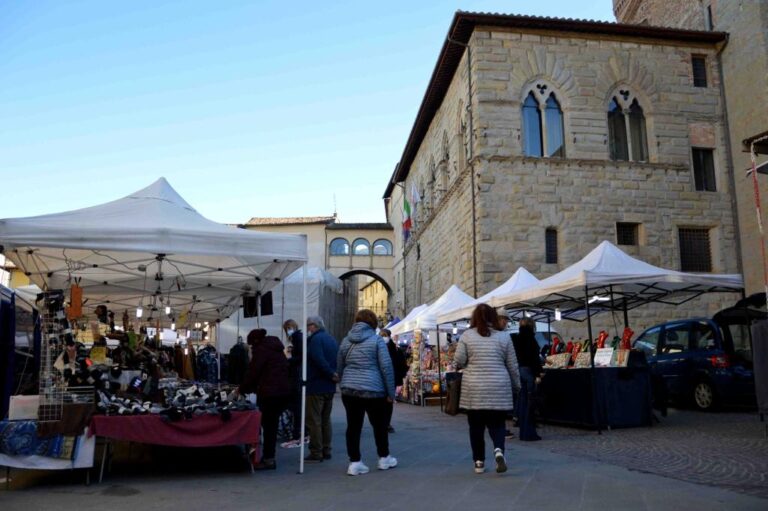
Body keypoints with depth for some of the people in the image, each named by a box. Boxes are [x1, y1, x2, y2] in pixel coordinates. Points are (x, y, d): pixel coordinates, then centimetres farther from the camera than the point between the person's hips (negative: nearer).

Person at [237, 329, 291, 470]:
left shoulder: (261, 349, -6)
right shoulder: (276, 349, 20)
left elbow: (253, 372, -8)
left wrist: (242, 389, 7)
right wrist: (247, 388, 27)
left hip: (270, 393, -8)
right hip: (283, 391, 8)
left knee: (268, 425, -2)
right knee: (272, 424, 13)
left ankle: (268, 459, 0)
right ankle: (268, 456, 18)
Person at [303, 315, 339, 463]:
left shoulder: (315, 339, -14)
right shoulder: (332, 339, 15)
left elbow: (319, 361, -26)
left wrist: (331, 374, -19)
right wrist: (333, 375, 2)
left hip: (316, 387, -9)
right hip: (329, 387, 9)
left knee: (314, 421, -3)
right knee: (325, 420, 16)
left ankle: (316, 453, -2)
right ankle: (326, 451, 20)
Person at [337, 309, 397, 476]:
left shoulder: (346, 341, 10)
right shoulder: (377, 340, -4)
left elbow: (340, 367, 16)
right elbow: (386, 367, -7)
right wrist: (391, 392, -2)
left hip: (349, 390, 4)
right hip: (373, 389, -4)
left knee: (353, 426, 7)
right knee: (379, 425, 12)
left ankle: (355, 462, 8)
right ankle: (384, 459, 25)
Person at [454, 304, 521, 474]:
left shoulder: (467, 336, -1)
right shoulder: (504, 337, 2)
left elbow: (458, 362, -3)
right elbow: (512, 366, 6)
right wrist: (516, 385, 19)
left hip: (474, 390, -1)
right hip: (499, 388, 1)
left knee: (476, 426, 10)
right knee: (497, 423, 11)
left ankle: (479, 462, 14)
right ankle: (498, 450, -13)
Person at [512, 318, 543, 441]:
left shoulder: (515, 339, 11)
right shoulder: (530, 338, -9)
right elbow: (534, 357, -15)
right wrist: (538, 374, -14)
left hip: (518, 371, 7)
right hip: (528, 371, -7)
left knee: (522, 401, 11)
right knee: (529, 402, -3)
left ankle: (523, 432, 16)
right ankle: (529, 433, -1)